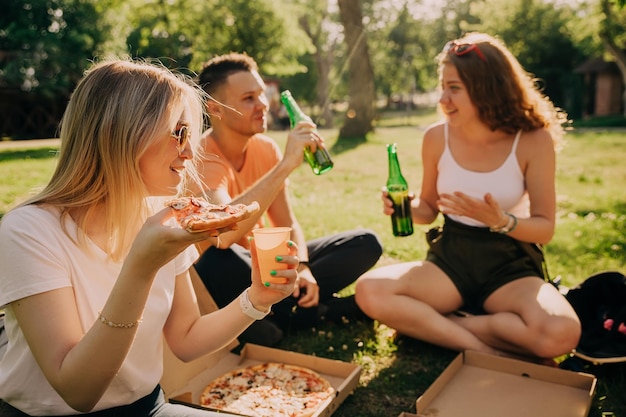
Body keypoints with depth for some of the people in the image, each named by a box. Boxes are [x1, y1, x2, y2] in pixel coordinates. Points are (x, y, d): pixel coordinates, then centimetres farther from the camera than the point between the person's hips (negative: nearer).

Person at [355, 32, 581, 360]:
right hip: (450, 257, 2)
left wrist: (500, 221, -27)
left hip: (509, 264, -1)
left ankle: (434, 324, -13)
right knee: (369, 291, -25)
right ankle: (485, 351, -18)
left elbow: (545, 228, -7)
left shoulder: (533, 140, -12)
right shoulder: (437, 137, -5)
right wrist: (405, 207, -15)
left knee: (560, 334, -34)